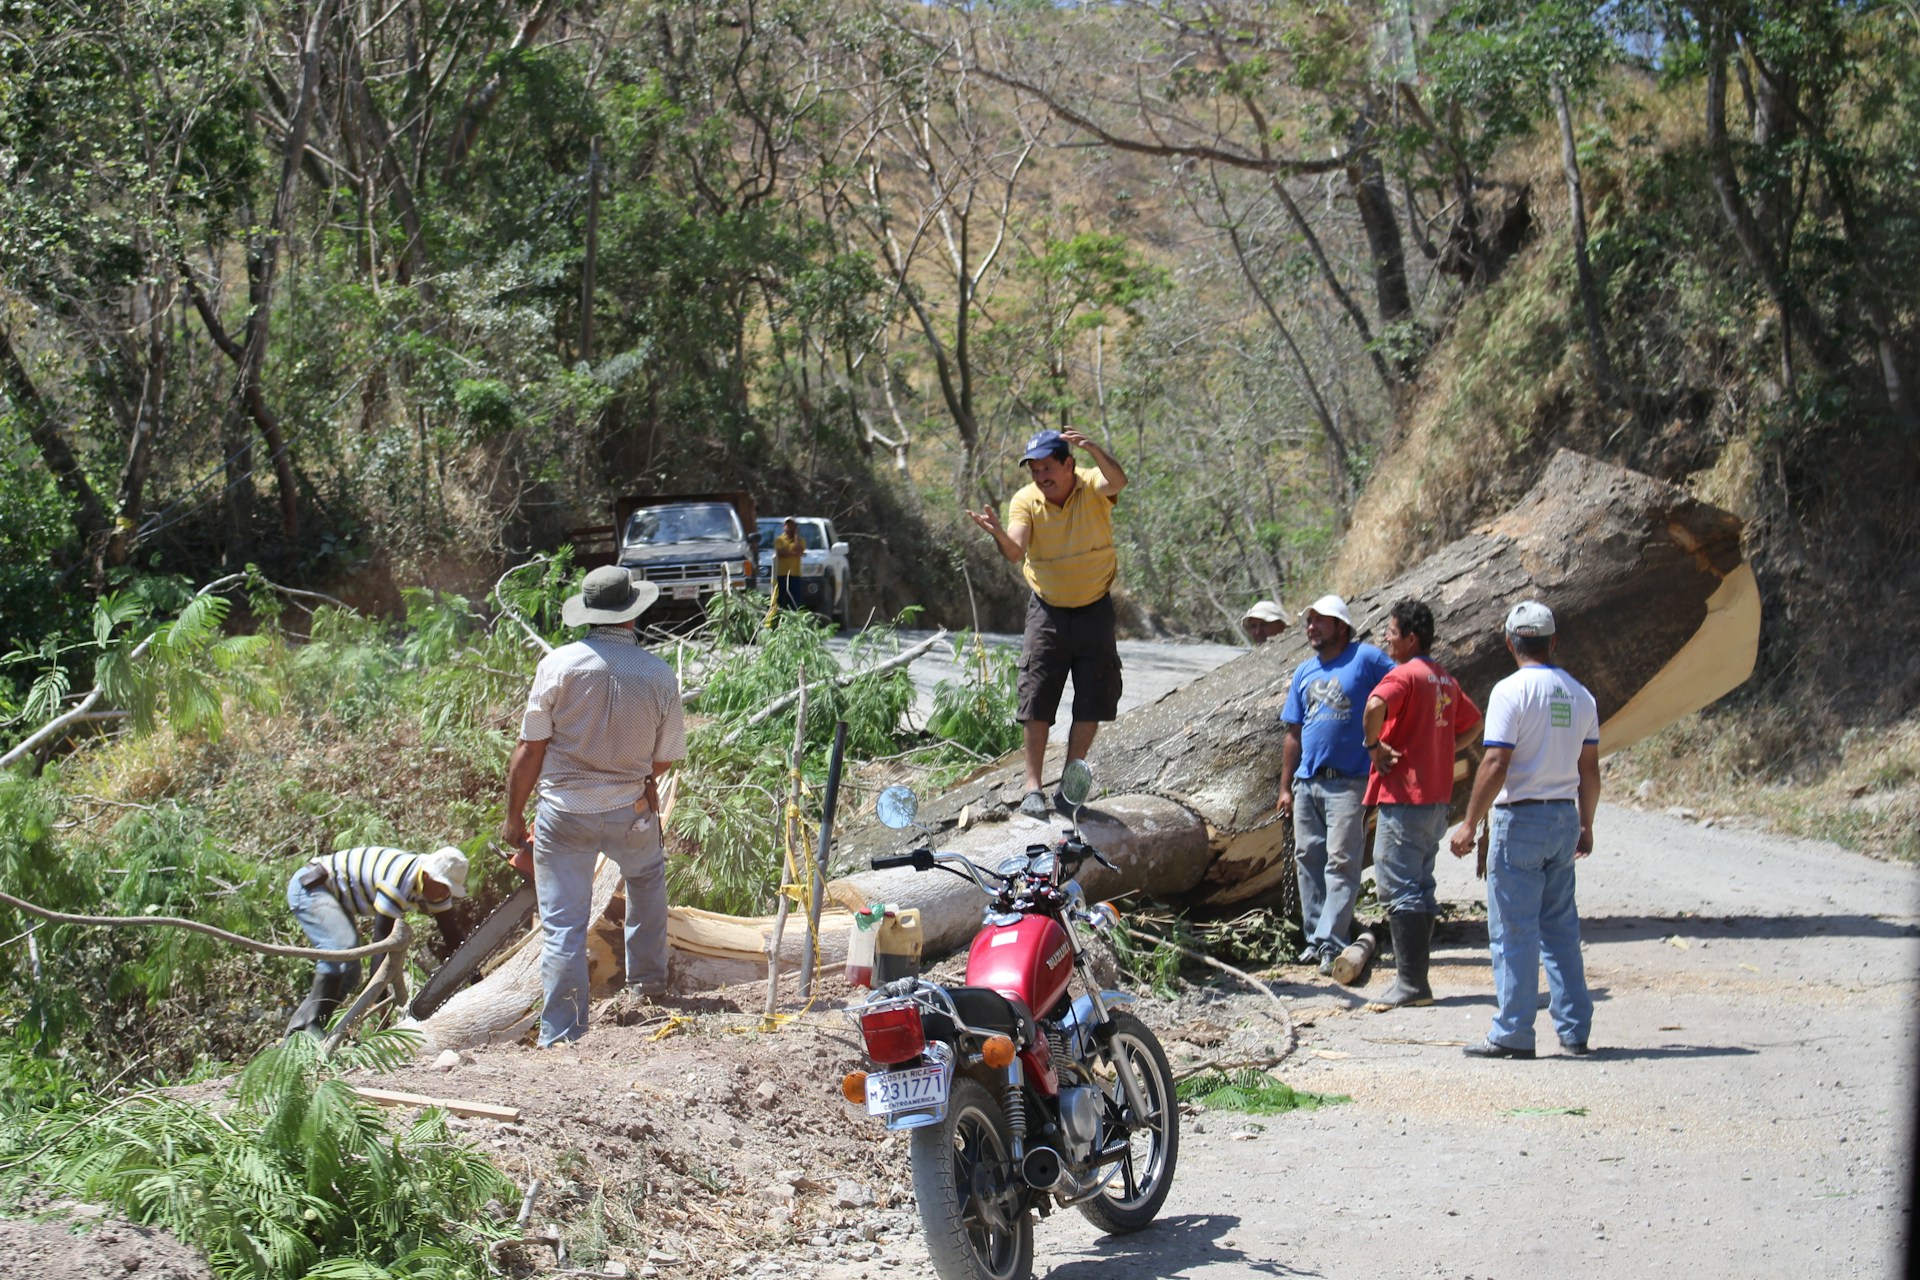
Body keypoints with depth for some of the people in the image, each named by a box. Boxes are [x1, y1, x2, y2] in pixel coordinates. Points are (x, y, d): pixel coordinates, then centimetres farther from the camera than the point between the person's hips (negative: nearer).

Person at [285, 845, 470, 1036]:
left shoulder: (434, 884, -4)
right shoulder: (400, 882, -33)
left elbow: (451, 928, 0)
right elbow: (383, 938, -32)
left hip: (336, 896, 10)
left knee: (349, 974, 5)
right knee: (342, 945, -32)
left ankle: (295, 1033, 8)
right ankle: (311, 1027, -31)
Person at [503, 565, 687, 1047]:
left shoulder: (558, 664, -10)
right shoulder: (660, 676, -5)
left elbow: (529, 750, -7)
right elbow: (662, 762, 4)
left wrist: (514, 816, 5)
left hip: (563, 813, -2)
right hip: (630, 814, 2)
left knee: (563, 929, 3)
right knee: (647, 877, 33)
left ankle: (560, 1039, 5)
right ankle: (647, 980, 42)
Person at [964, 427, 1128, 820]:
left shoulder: (1092, 486, -12)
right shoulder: (1026, 501, -9)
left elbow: (1117, 481, -36)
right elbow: (1015, 552, -24)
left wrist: (1094, 451, -56)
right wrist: (998, 533, -47)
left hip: (1094, 610, 0)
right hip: (1048, 613, 0)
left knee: (1092, 702, 4)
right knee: (1037, 701, -5)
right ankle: (1033, 787, 0)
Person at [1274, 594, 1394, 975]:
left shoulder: (1366, 659, -3)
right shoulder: (1304, 673, 16)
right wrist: (1285, 787, 14)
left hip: (1348, 782, -6)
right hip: (1307, 782, 6)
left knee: (1341, 864, -8)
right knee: (1307, 860, 7)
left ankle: (1331, 942, -10)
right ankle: (1315, 937, 16)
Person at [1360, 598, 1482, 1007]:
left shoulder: (1404, 674, -12)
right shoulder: (1446, 680, 15)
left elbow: (1375, 706, -32)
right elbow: (1473, 723, 28)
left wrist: (1373, 744, -16)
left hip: (1404, 797, -9)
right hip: (1437, 798, 9)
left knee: (1398, 889, -6)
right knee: (1420, 889, 13)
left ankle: (1410, 983, -7)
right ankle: (1416, 979, 15)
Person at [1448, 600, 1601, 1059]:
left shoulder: (1511, 691, -11)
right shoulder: (1578, 694, 8)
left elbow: (1495, 765, -16)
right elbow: (1589, 770, 11)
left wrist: (1470, 824, -12)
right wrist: (1585, 826, 21)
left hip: (1521, 818, -6)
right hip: (1565, 816, 6)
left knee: (1514, 931, -3)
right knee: (1561, 928, 13)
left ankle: (1513, 1034, -2)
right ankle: (1575, 1029, 14)